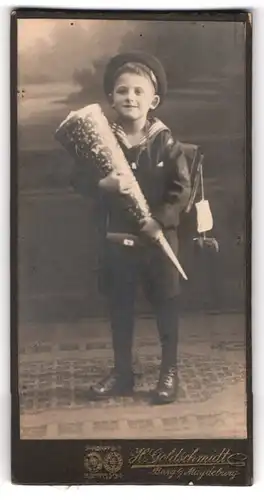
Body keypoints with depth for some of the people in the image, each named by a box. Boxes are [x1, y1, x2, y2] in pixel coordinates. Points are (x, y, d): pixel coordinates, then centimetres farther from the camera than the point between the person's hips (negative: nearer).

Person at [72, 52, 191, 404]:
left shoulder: (166, 143, -7)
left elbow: (183, 189, -8)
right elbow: (81, 181, -2)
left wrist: (160, 219, -21)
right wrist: (103, 184, -23)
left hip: (158, 237, -2)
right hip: (116, 239, 3)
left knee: (166, 304, 9)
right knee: (119, 306, 13)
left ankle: (169, 370, 26)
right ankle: (122, 371, 28)